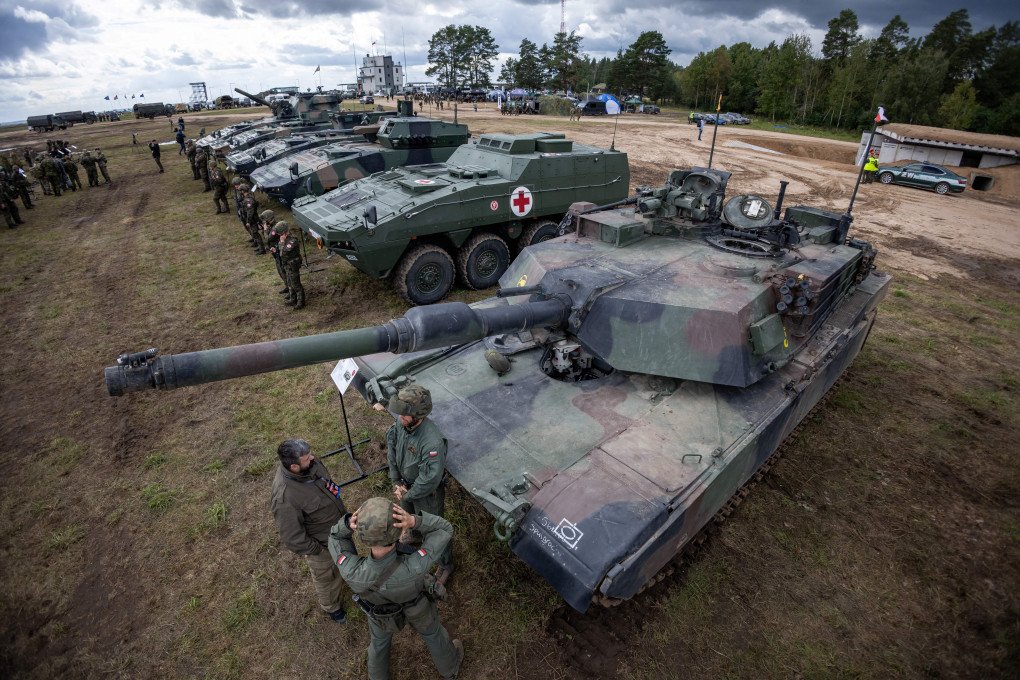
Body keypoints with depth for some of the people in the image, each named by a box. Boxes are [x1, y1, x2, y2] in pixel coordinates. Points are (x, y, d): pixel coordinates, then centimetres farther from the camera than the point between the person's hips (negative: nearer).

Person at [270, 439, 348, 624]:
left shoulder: (309, 464, -21)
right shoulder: (284, 498, -42)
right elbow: (292, 538, -28)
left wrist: (343, 511, 10)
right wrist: (316, 550, -15)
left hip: (339, 527, 6)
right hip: (321, 544, -6)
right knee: (326, 578, 25)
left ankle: (341, 577, 67)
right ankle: (331, 606, 55)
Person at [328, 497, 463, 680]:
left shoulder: (352, 574, -45)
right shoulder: (415, 569, -49)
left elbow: (336, 536, -25)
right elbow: (444, 529, -36)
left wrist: (349, 523, -50)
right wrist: (413, 520, -56)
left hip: (379, 605, 1)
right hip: (414, 603, 0)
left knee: (380, 638, 34)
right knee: (431, 630, 31)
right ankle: (450, 665, 59)